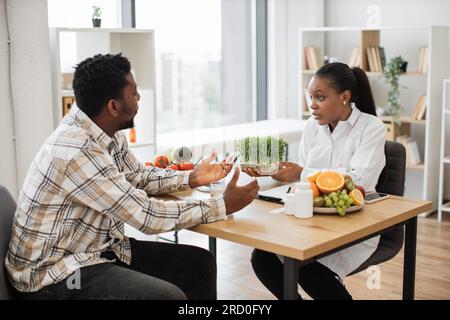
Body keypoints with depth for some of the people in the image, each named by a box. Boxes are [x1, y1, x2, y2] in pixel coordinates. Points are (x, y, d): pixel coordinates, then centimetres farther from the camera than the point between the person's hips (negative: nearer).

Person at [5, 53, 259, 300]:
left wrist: (190, 178, 4)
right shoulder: (78, 152, -28)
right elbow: (147, 216, -25)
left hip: (101, 248, 9)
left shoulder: (108, 131, -1)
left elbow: (137, 176, 18)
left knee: (200, 263, 5)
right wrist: (224, 206, -18)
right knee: (169, 296, -28)